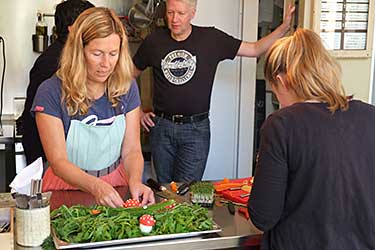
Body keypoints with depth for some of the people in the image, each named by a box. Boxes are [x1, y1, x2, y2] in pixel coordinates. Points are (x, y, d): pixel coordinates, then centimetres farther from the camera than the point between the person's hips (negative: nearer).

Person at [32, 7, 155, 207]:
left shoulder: (127, 88, -1)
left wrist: (135, 181, -21)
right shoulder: (51, 92, -13)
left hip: (115, 185, 1)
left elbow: (132, 150, 0)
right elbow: (58, 161, -16)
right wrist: (95, 186, -33)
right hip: (67, 187, -1)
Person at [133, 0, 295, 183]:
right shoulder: (154, 41, 1)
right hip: (161, 126, 2)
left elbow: (254, 49, -2)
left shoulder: (211, 38, -2)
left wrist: (285, 26, -13)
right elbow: (130, 75, 13)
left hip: (196, 128, -2)